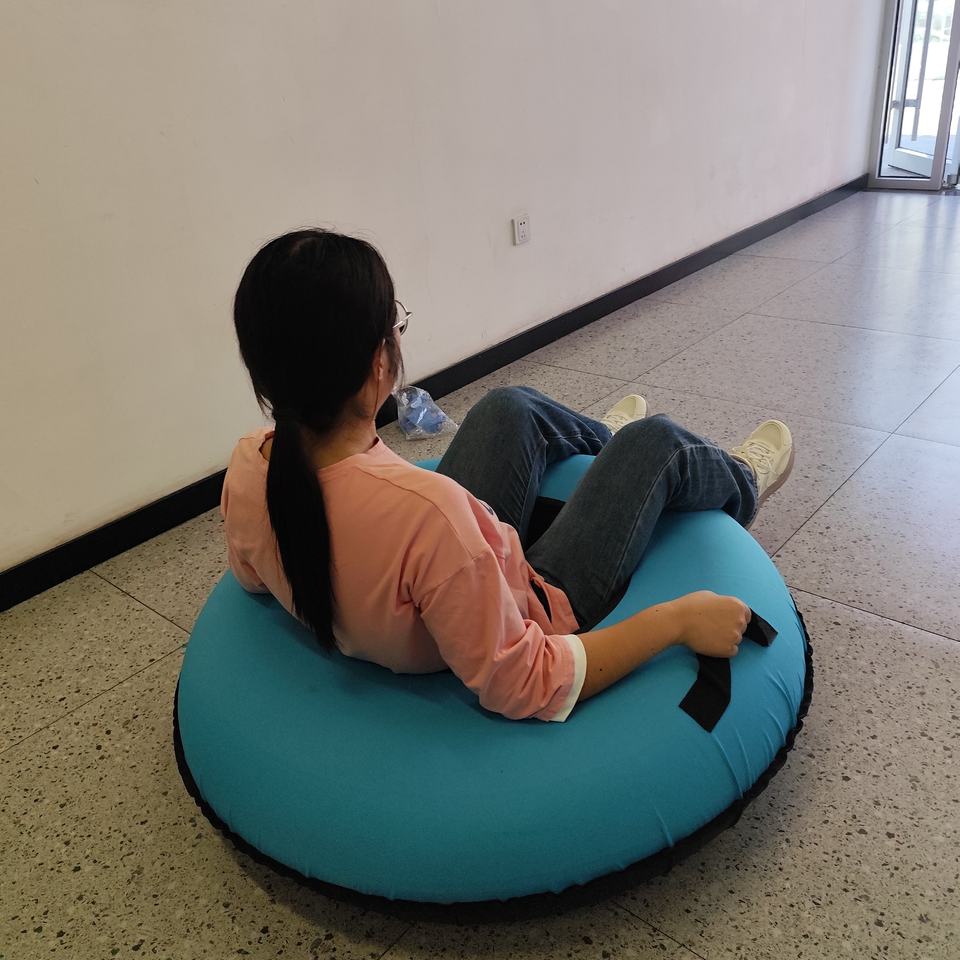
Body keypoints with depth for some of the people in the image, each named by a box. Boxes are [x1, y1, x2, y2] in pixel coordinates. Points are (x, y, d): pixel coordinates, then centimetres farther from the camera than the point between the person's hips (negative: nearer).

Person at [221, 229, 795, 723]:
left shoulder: (245, 471, -22)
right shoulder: (423, 507, -44)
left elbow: (254, 577, 1)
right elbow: (523, 689, -32)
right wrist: (678, 619, -26)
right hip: (528, 624, -5)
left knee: (513, 408, 18)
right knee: (653, 441, 8)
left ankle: (604, 442, 53)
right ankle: (740, 484, 45)